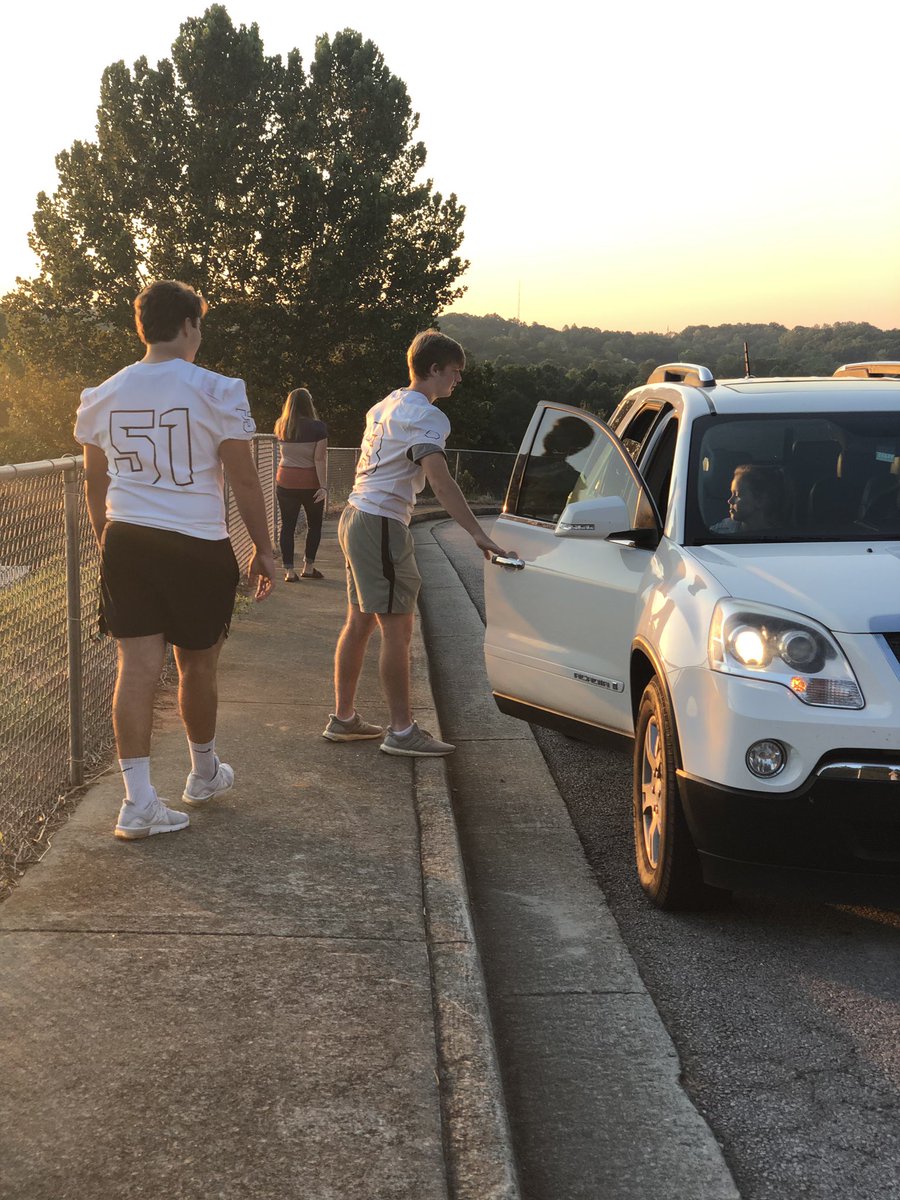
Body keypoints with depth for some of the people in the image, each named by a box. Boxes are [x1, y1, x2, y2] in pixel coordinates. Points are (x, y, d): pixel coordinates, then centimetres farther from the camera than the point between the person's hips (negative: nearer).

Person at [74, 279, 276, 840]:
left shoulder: (103, 396, 5)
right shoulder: (216, 391, -9)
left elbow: (95, 482, 16)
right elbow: (245, 481, -7)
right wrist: (263, 549, 3)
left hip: (125, 543, 3)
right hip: (198, 547, -3)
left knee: (138, 666, 1)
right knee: (198, 667, 13)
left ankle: (139, 800, -5)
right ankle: (205, 773, 34)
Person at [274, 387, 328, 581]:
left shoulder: (281, 427, 1)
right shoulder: (317, 427, -11)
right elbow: (320, 459, -15)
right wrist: (323, 486, -14)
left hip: (285, 483, 3)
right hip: (310, 483, -2)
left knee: (287, 525, 7)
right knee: (314, 525, 15)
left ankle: (289, 571, 3)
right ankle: (308, 567, 16)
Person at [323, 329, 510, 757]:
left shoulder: (386, 405, 16)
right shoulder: (426, 416, -14)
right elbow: (440, 480, -27)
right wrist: (477, 533, -33)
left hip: (356, 517, 10)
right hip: (382, 525, -10)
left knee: (360, 623, 15)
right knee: (398, 629, -6)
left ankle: (342, 718, 21)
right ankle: (402, 731, -3)